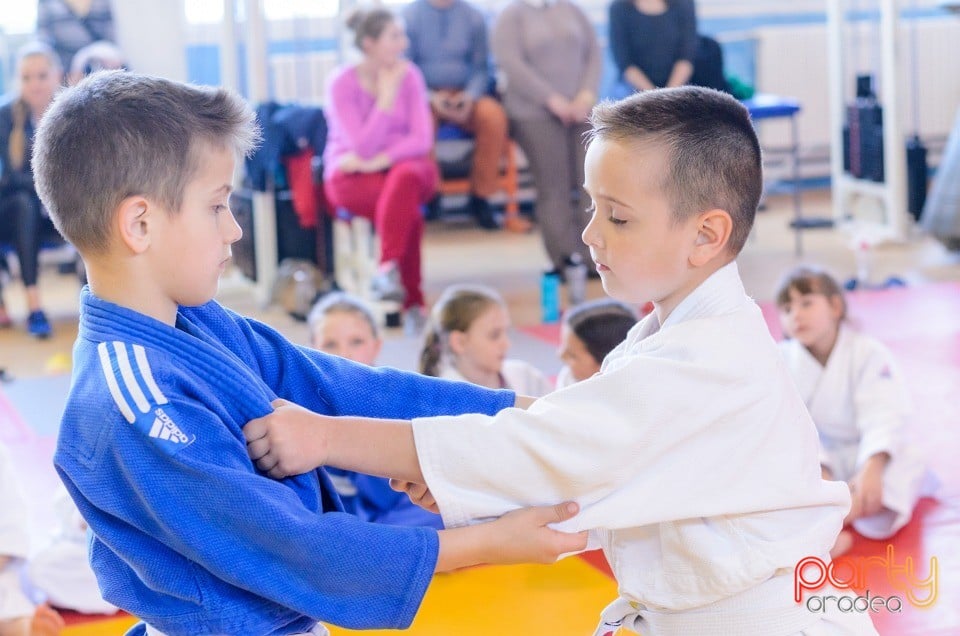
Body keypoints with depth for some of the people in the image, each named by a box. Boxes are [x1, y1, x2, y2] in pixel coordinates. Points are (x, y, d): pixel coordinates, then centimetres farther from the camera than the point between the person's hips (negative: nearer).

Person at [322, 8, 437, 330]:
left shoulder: (409, 75, 1)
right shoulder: (343, 83, -9)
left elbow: (422, 139, -5)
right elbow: (362, 148, -17)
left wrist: (381, 160, -20)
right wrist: (387, 96, -19)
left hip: (402, 165, 3)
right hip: (352, 177, -3)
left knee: (406, 178, -37)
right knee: (407, 206, -35)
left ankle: (388, 268, -41)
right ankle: (412, 302, -33)